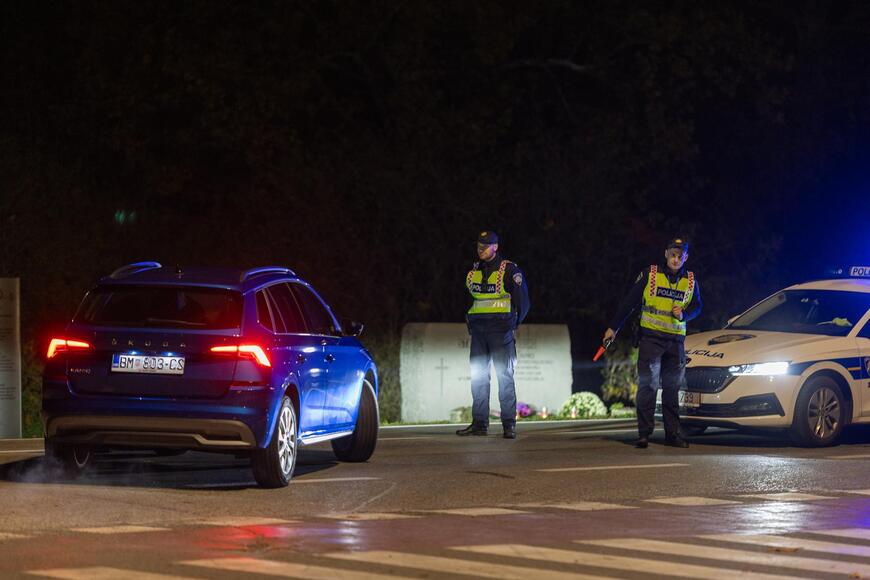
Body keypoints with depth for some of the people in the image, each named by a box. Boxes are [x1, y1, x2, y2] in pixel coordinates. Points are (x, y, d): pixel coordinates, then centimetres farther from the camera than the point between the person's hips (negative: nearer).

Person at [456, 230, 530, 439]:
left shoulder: (509, 270, -3)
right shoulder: (474, 271, 14)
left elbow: (522, 301, 0)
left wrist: (512, 325, 0)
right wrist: (470, 322, 15)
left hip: (500, 328, -6)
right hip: (478, 331, 6)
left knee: (505, 375, -6)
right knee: (478, 376, 4)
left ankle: (509, 424, -5)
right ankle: (479, 422, 8)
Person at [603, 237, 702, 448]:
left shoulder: (691, 281, 8)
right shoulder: (649, 275, -2)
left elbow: (697, 306, 17)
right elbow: (629, 302, 3)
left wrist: (684, 314, -6)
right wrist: (614, 328, 5)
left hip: (676, 340, 3)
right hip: (651, 337, -3)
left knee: (672, 389, 7)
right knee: (647, 385, -8)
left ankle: (672, 433, 11)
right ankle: (644, 433, -7)